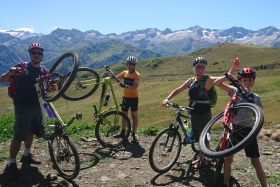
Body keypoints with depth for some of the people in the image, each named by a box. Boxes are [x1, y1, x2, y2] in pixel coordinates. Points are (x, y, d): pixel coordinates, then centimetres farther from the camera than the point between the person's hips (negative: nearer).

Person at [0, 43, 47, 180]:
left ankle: (27, 155, 35)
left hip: (37, 106, 6)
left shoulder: (43, 72, 8)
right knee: (19, 136, -7)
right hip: (23, 107, -6)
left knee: (31, 132, 18)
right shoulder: (22, 67, -7)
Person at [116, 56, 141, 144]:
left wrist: (126, 86, -41)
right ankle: (123, 131, 31)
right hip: (125, 97, 6)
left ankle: (133, 135, 10)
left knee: (134, 116, 2)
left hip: (133, 98, -6)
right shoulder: (124, 73, 6)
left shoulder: (137, 75, -13)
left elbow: (135, 87, -25)